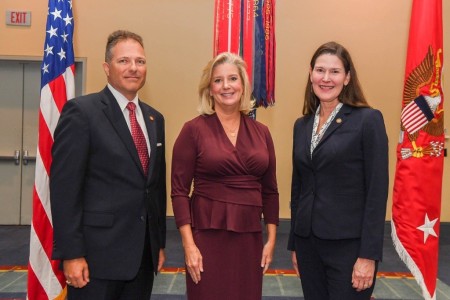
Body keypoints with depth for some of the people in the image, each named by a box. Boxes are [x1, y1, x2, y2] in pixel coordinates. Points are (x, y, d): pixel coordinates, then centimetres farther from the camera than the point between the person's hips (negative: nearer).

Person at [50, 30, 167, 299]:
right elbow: (64, 185, -12)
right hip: (98, 253, -6)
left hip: (144, 253, 6)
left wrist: (160, 243, 14)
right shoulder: (82, 111, -8)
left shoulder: (154, 118, 12)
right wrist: (71, 254, -15)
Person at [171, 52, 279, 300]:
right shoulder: (194, 130, -5)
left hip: (250, 237, 4)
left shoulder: (261, 132, 6)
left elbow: (269, 190, 11)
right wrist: (188, 244, -12)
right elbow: (179, 191, -7)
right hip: (207, 235, -3)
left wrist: (271, 239, 7)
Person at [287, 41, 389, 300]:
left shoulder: (368, 120, -8)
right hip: (308, 242, 5)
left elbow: (377, 191, -11)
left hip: (349, 245, -5)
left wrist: (369, 255, -15)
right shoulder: (302, 125, 9)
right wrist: (294, 244, 13)